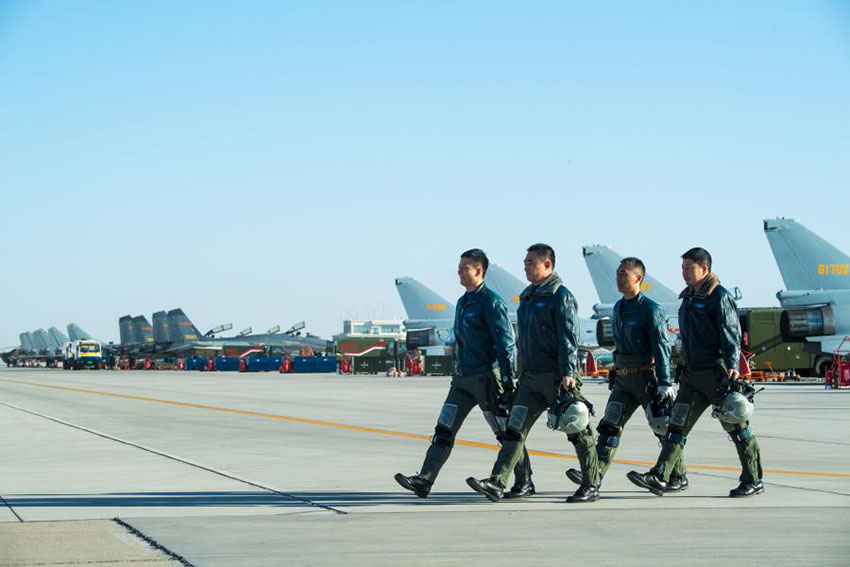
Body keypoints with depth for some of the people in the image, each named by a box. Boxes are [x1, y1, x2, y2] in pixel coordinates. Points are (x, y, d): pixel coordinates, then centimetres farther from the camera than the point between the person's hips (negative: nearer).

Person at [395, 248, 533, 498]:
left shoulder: (491, 301, -11)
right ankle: (424, 481, -3)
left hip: (486, 378, -8)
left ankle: (525, 482, 12)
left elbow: (506, 344, -15)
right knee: (444, 430, 1)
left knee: (507, 433, 1)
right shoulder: (463, 302, 16)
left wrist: (508, 382, -18)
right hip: (463, 378, 8)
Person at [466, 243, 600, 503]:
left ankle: (591, 486, 11)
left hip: (557, 378, -8)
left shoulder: (561, 296, -9)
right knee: (515, 429, -2)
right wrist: (522, 372, 21)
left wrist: (568, 372, -24)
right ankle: (497, 483, -8)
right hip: (532, 378, 8)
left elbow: (568, 337, -16)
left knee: (578, 431, 1)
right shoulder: (527, 297, 17)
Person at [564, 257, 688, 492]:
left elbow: (661, 347, -16)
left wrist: (665, 383, -22)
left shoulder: (650, 310, -11)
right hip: (623, 380, 7)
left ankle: (679, 477, 14)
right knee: (609, 425, -5)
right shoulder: (618, 308, 13)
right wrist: (615, 374, 23)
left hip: (647, 378, -7)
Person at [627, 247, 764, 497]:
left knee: (737, 428, 1)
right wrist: (684, 365, 24)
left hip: (717, 373, -8)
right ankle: (659, 478, -6)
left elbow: (731, 334, -16)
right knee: (677, 425, -1)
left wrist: (733, 366, -27)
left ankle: (753, 481, 11)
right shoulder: (688, 298, 16)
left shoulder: (720, 297, -9)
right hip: (691, 374, 8)